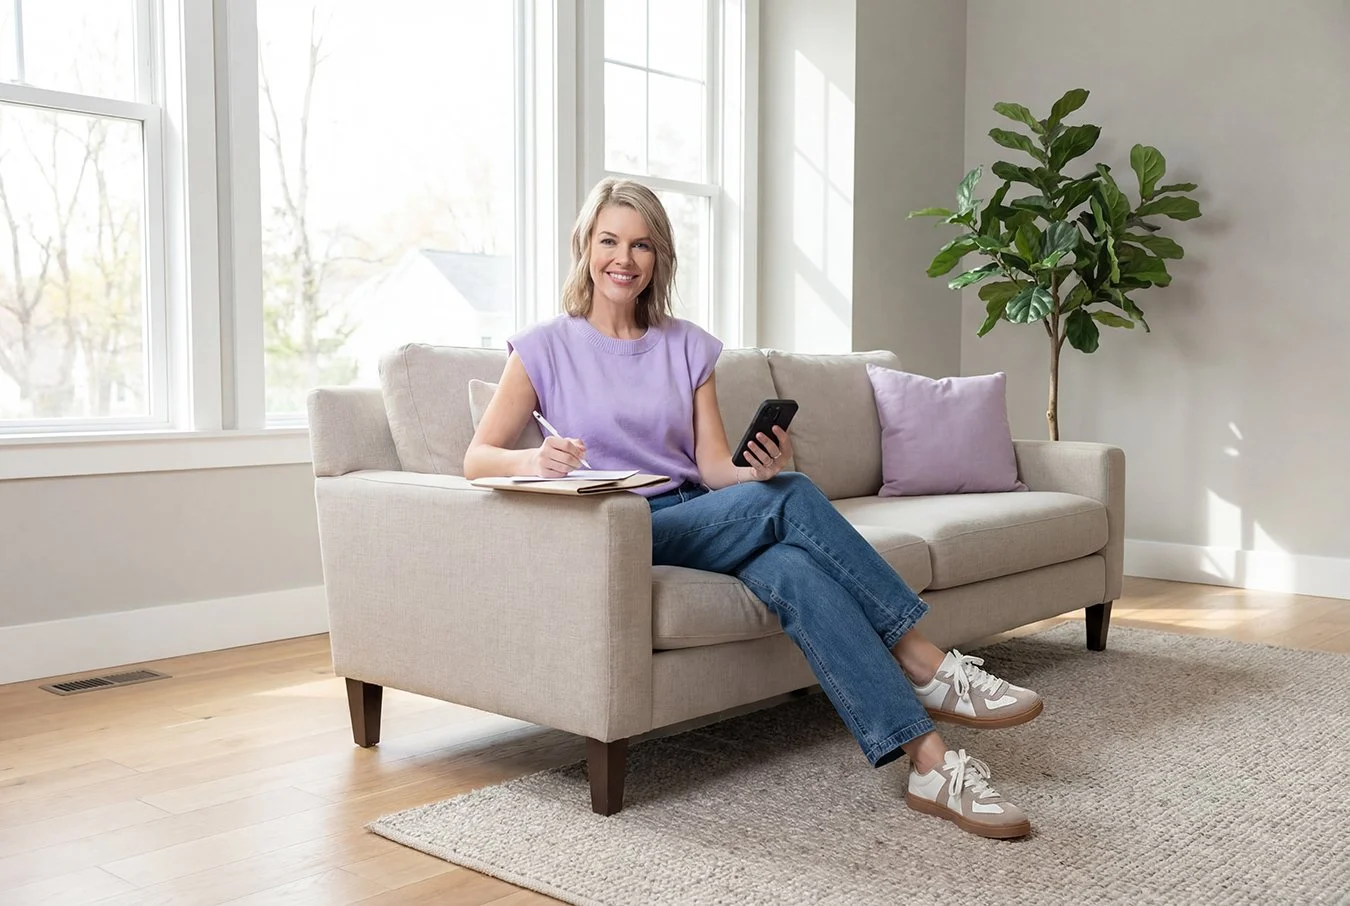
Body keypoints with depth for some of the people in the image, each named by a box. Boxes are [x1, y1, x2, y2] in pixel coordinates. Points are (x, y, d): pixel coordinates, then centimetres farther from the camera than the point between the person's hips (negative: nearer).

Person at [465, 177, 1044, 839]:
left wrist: (758, 469, -19)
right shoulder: (546, 348, 2)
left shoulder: (688, 347, 13)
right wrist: (536, 461, -26)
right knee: (789, 497, -29)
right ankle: (926, 666, -24)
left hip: (699, 520, 4)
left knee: (790, 568, -32)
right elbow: (476, 459, -3)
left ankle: (928, 762, -33)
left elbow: (712, 466, 6)